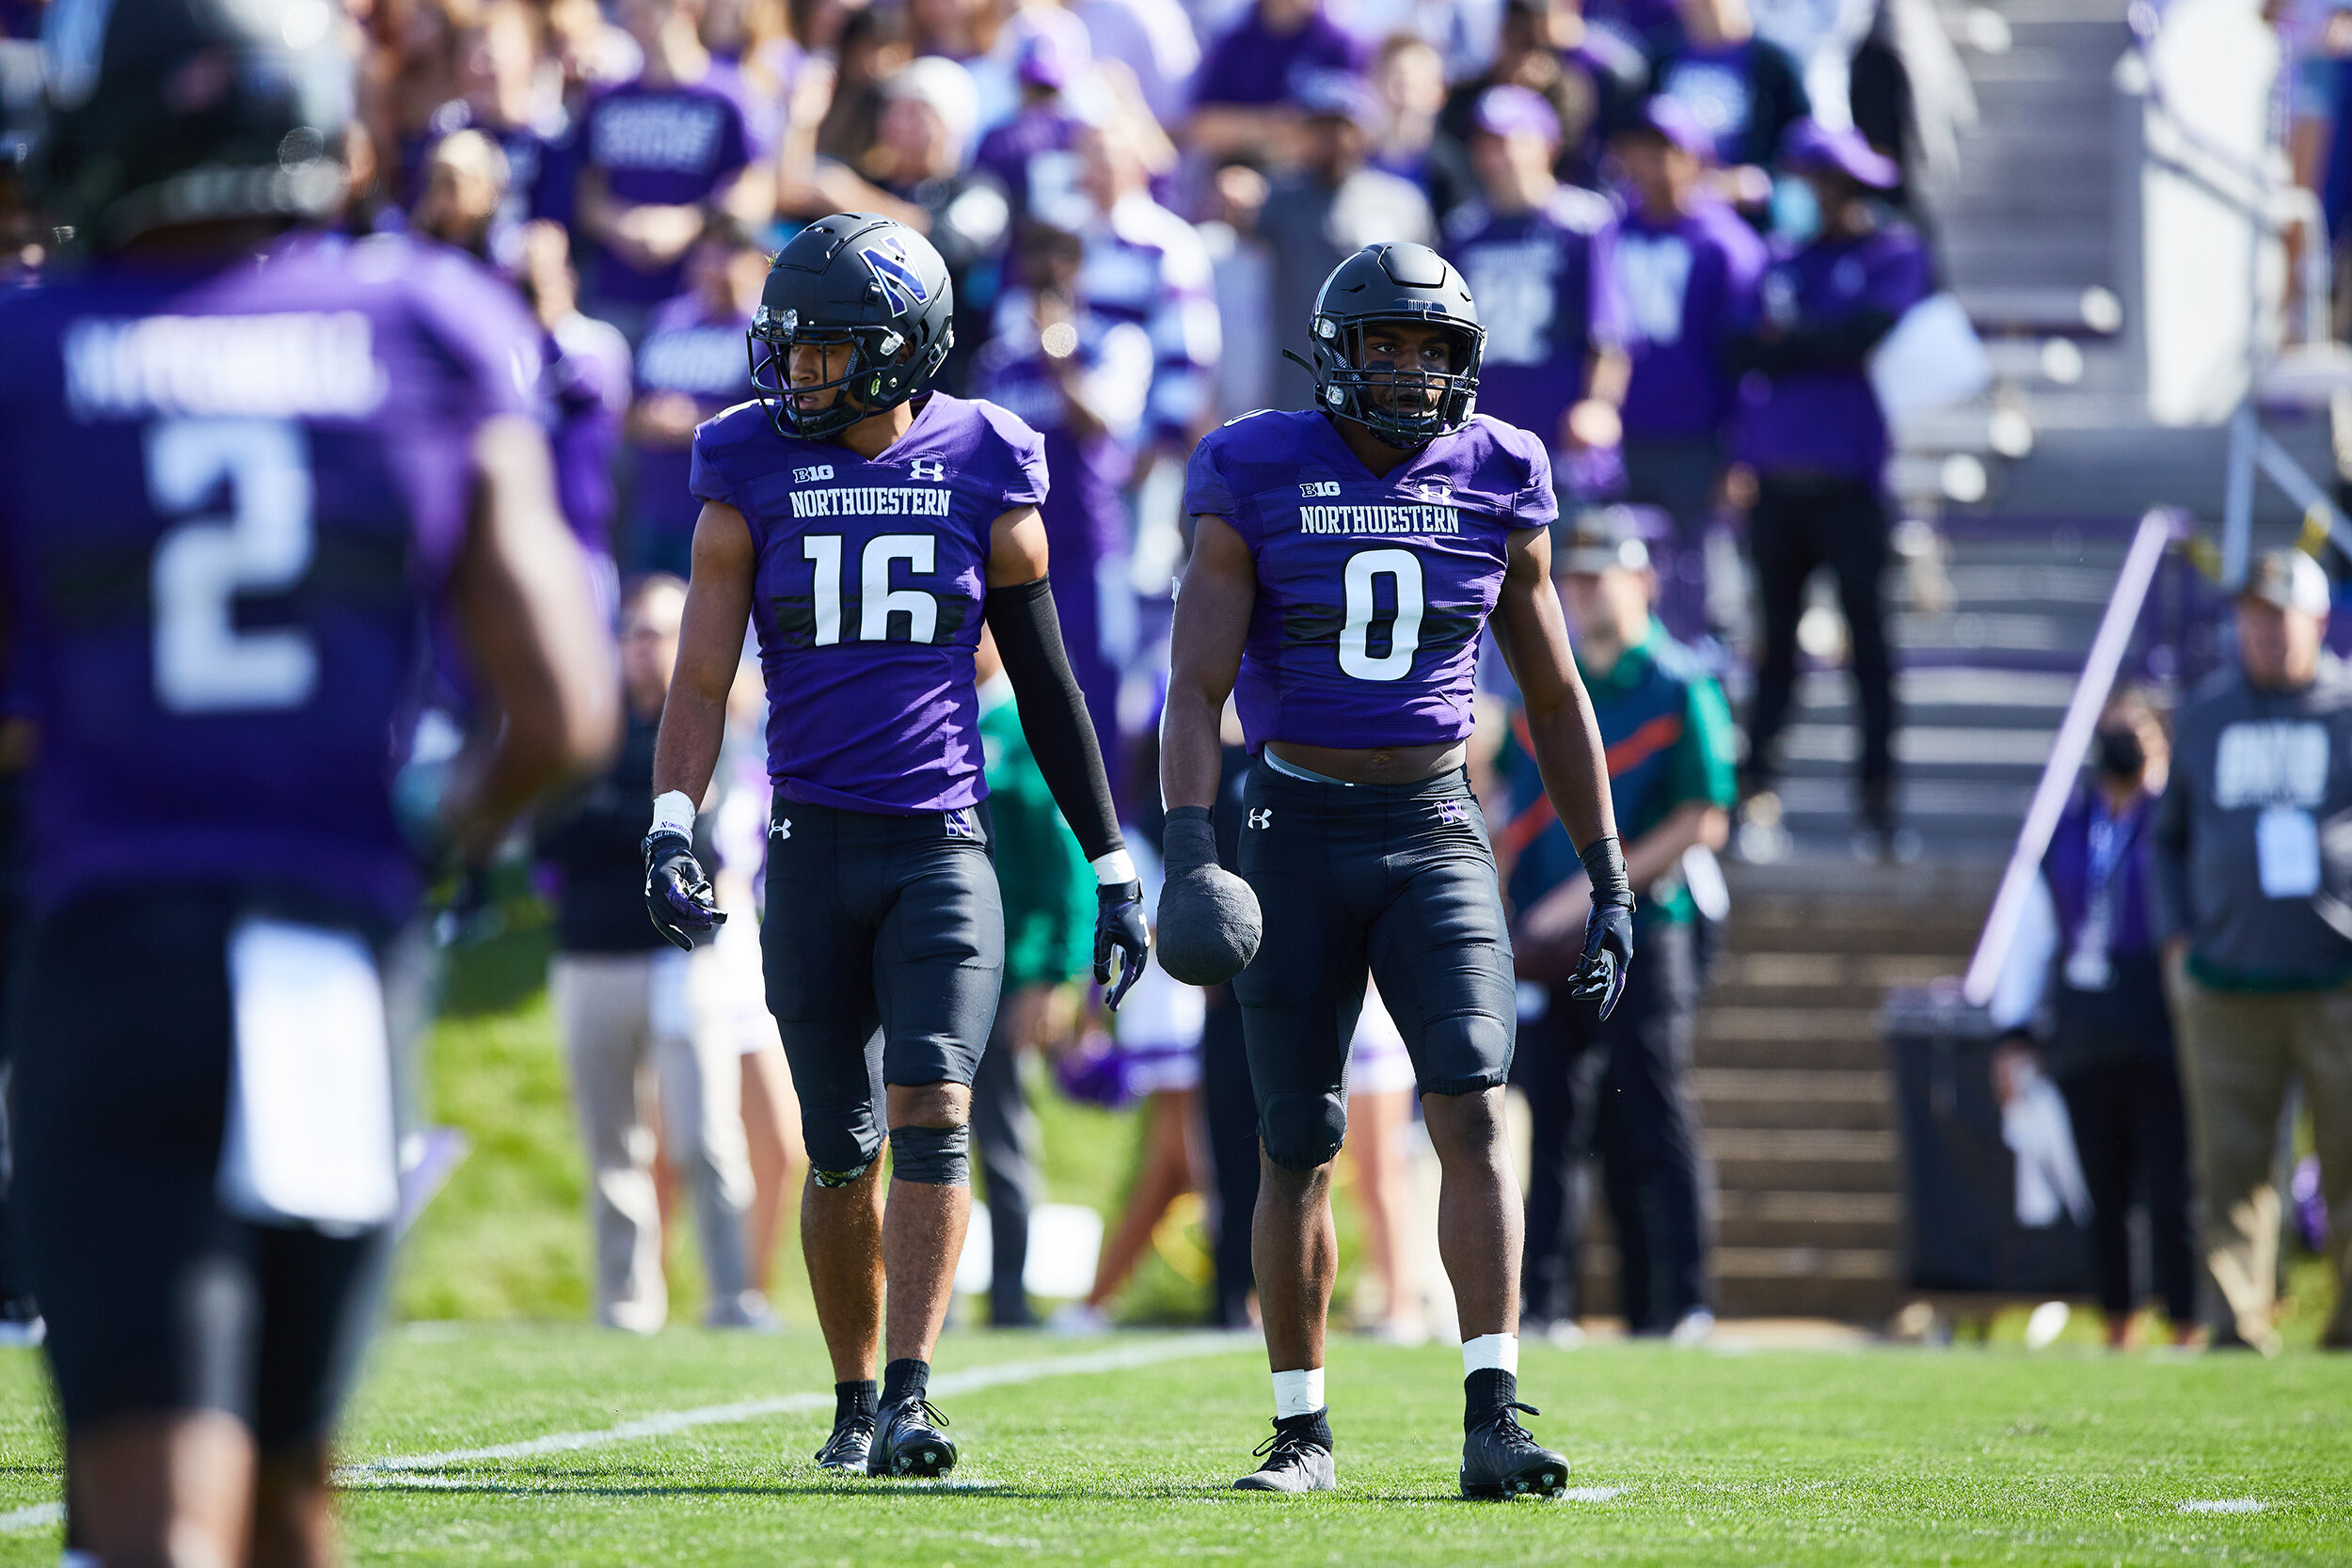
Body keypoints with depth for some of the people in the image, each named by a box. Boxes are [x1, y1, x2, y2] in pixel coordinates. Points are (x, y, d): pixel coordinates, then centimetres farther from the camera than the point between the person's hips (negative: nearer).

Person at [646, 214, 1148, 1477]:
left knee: (931, 1113, -16)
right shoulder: (752, 475, 2)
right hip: (813, 843, 1)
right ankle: (855, 1404, 21)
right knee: (841, 1149, 7)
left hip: (943, 845, -1)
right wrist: (669, 828, -16)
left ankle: (911, 1396, -18)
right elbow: (702, 677, -1)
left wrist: (1113, 866, 9)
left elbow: (1046, 686, 9)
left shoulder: (984, 474, 1)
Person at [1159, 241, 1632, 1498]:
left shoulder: (1494, 488, 2)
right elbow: (1196, 689, -10)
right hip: (1298, 833, -1)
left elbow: (1555, 699, 11)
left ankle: (1492, 1421, -21)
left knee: (1472, 1112, -16)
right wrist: (1187, 852, -24)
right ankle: (1303, 1430, 18)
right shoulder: (1258, 486, -6)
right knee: (1297, 1150, 4)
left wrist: (1610, 881, 8)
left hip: (1435, 831, 1)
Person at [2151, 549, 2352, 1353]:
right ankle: (2238, 1322, 2)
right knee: (2230, 1163, -1)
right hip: (2226, 979, 3)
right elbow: (2169, 837, 22)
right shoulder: (2205, 713, 14)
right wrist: (2176, 938, 10)